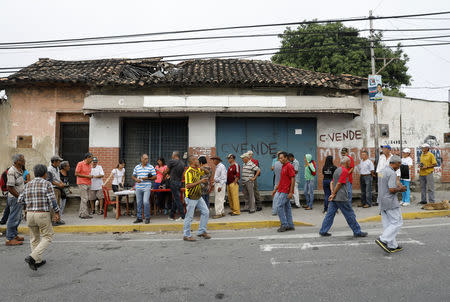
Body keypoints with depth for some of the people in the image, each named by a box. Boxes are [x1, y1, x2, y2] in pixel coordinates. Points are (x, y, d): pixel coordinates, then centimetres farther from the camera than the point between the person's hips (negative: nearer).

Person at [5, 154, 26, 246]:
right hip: (15, 198, -10)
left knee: (18, 217, 18)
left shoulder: (20, 170, 9)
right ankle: (9, 239, 4)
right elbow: (10, 187, -23)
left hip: (19, 197, 10)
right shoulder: (12, 171, -20)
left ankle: (14, 235, 31)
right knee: (14, 218, -4)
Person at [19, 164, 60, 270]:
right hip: (43, 215, -5)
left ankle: (38, 261, 21)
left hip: (30, 214, 5)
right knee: (47, 238, 7)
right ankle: (32, 257, -9)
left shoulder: (28, 185, 7)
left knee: (34, 238, 18)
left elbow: (20, 200, 11)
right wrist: (57, 212, -4)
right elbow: (52, 200, -14)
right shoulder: (47, 184, -6)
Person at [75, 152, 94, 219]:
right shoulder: (80, 164, -8)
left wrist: (90, 176, 3)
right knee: (84, 199, -9)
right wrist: (87, 176, -15)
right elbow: (76, 174, -12)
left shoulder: (89, 165, 14)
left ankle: (81, 213, 17)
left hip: (88, 184, 8)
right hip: (82, 184, -8)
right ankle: (84, 214, -6)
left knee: (85, 199, 10)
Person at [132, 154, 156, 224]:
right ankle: (139, 218, 18)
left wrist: (148, 178, -13)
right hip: (138, 187, 3)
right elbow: (133, 176, 18)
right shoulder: (136, 167, 12)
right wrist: (136, 179, -4)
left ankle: (147, 218, 0)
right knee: (139, 203, 7)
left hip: (147, 187, -3)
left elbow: (155, 177, 2)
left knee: (146, 202, -13)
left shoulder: (151, 167, 3)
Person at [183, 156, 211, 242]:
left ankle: (202, 231, 22)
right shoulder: (189, 172, -19)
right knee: (189, 217, 0)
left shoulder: (198, 170, 8)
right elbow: (188, 185, -28)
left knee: (205, 212, 10)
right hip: (191, 198, -9)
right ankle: (186, 235, 12)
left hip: (198, 197, 9)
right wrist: (200, 181, -28)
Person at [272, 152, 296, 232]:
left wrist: (291, 192, -21)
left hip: (286, 191, -9)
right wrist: (275, 189, 21)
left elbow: (293, 179, -17)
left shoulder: (289, 166, -13)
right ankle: (290, 226, 15)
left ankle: (284, 225, -1)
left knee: (279, 206, -9)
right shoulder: (283, 166, 16)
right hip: (282, 191, 9)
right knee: (287, 207, 10)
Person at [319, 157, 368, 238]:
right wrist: (333, 194, -11)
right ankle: (357, 232, 11)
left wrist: (332, 192, 2)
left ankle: (323, 231, 8)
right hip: (341, 198, -8)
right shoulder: (345, 171, -12)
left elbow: (332, 182, 13)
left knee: (330, 214, 8)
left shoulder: (337, 170, 16)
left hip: (334, 198, 9)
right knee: (350, 215, 2)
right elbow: (339, 183, -17)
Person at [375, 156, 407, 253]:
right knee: (397, 222, -2)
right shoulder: (392, 173, -16)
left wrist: (397, 186, 14)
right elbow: (392, 190, -23)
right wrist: (400, 189, -5)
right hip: (390, 202, -9)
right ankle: (383, 240, -9)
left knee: (387, 224, 10)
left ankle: (392, 246, 15)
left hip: (382, 202, 9)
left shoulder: (381, 171, 13)